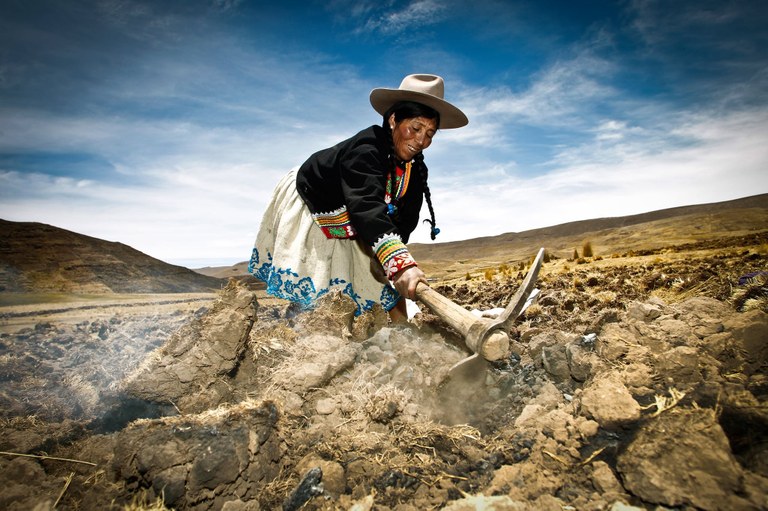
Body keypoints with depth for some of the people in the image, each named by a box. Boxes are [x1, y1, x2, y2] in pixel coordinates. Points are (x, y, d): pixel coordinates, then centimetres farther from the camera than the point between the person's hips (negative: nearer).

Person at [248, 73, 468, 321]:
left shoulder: (416, 170, -13)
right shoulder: (365, 150, -37)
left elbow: (403, 222, -15)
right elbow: (367, 208, -52)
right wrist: (401, 263, -66)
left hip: (348, 227, 6)